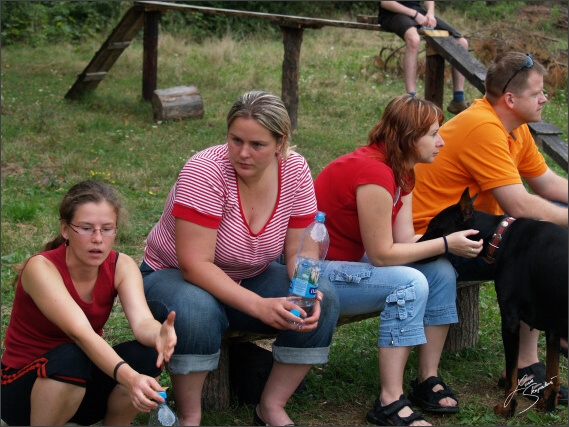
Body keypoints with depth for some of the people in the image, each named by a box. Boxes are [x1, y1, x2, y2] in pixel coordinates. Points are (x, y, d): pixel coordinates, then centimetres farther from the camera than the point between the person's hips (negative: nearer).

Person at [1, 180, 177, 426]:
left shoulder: (122, 266, -10)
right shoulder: (41, 268, -25)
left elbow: (141, 321, -27)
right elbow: (81, 333, -39)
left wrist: (158, 334, -53)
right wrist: (128, 378, -55)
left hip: (84, 384, 5)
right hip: (24, 387, -4)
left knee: (145, 355, -23)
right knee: (70, 358, -36)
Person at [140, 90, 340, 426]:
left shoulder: (295, 171, -14)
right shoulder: (205, 172, -29)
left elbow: (299, 252, -8)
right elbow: (195, 265, -31)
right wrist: (260, 306, -40)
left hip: (250, 278, 5)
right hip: (173, 275, -5)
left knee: (325, 303, -19)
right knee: (198, 310, -39)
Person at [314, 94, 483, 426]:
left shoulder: (401, 173, 5)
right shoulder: (374, 172, -26)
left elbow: (405, 240, -3)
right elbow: (381, 254, -24)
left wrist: (453, 240, -16)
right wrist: (445, 244, -18)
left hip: (350, 262, 10)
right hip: (318, 274, -10)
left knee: (441, 272, -3)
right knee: (410, 283, -27)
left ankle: (428, 379, 3)